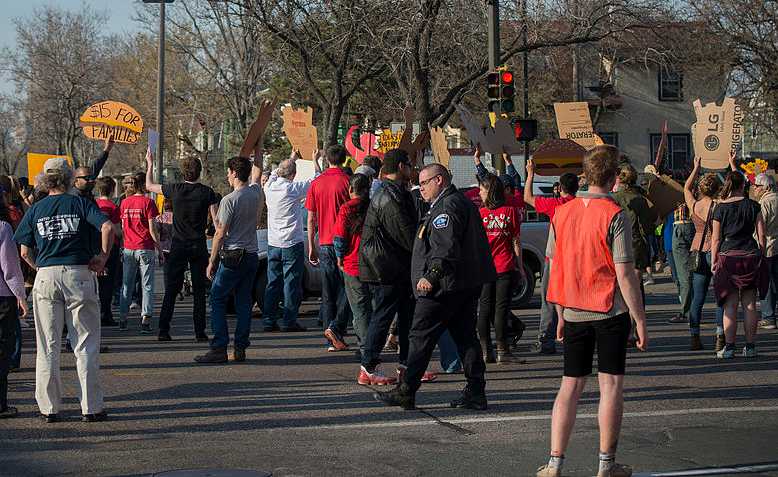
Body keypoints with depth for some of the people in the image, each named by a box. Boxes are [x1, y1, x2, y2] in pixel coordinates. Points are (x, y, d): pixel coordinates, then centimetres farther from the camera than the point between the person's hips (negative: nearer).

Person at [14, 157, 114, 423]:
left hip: (46, 278, 2)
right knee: (86, 345, 4)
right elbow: (107, 226, -13)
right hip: (79, 273, -2)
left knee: (48, 346, 8)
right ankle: (91, 407, 4)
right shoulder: (80, 203, 2)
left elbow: (25, 253, 6)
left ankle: (49, 408, 9)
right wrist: (103, 257, -3)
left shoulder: (35, 209, 9)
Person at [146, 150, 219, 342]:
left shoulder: (175, 189, -3)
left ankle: (164, 331, 2)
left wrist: (150, 164, 25)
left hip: (178, 246, 1)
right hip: (199, 247, -1)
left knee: (171, 290, 5)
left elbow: (149, 186, 13)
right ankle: (200, 332, 3)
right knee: (199, 290, 5)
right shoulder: (207, 192, -5)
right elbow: (217, 221, -7)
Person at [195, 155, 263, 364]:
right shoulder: (256, 194, 5)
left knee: (217, 301, -1)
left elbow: (220, 233, -12)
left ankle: (219, 348, -7)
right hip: (252, 256, 6)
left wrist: (212, 261, -6)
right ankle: (240, 349, 8)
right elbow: (257, 169, 27)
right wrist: (257, 146, 37)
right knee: (244, 303, 9)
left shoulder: (229, 200, -13)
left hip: (232, 257, -6)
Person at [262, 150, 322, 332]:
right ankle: (289, 321, -2)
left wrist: (291, 159, 36)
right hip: (292, 243, -6)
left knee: (273, 282, 10)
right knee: (292, 283, -1)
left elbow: (275, 173, 25)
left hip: (273, 243, 6)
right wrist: (315, 160, 12)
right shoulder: (293, 188, -14)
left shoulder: (270, 187, 2)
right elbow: (317, 179, -3)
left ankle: (269, 320, 10)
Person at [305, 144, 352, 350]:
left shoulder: (316, 183, 7)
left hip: (324, 244, 4)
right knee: (348, 290, 4)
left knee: (328, 294, 8)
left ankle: (333, 341, 9)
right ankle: (335, 328, -14)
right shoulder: (347, 181, -7)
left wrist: (312, 247, 15)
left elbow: (311, 219, 9)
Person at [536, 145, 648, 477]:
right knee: (611, 385, 4)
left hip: (575, 312, 5)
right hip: (611, 311, -4)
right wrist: (640, 321, -8)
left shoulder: (562, 213, 4)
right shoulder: (615, 215, -11)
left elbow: (555, 269, 9)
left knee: (570, 385, 9)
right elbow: (625, 274, -14)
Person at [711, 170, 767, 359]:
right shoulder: (753, 205, 2)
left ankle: (729, 347, -1)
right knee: (749, 304, 6)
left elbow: (716, 238, 0)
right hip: (751, 256, 1)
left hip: (728, 256, -1)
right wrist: (761, 256, 13)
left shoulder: (720, 208, -2)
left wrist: (713, 261, 7)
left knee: (730, 305, 1)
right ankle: (750, 347, 7)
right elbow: (761, 235, 3)